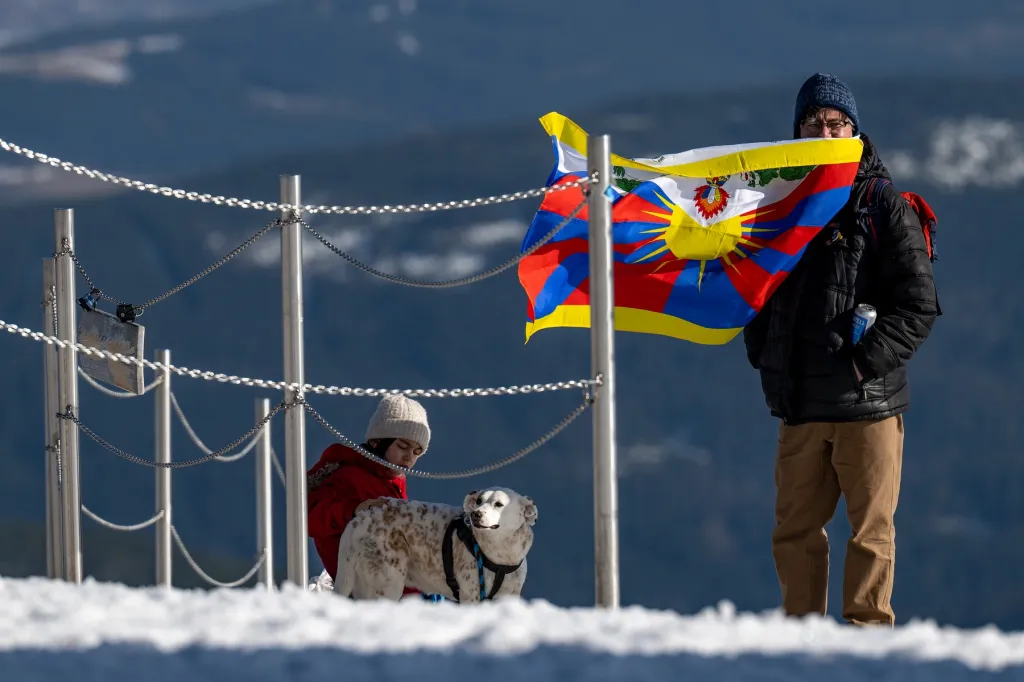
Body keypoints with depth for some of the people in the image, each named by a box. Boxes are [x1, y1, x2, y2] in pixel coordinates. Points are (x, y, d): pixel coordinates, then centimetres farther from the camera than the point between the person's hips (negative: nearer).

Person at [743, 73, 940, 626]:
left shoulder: (885, 206, -1)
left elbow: (919, 304, -6)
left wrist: (867, 361, -15)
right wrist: (764, 355, 8)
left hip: (869, 399, -4)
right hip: (800, 404, 4)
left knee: (870, 529, -3)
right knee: (795, 531, 7)